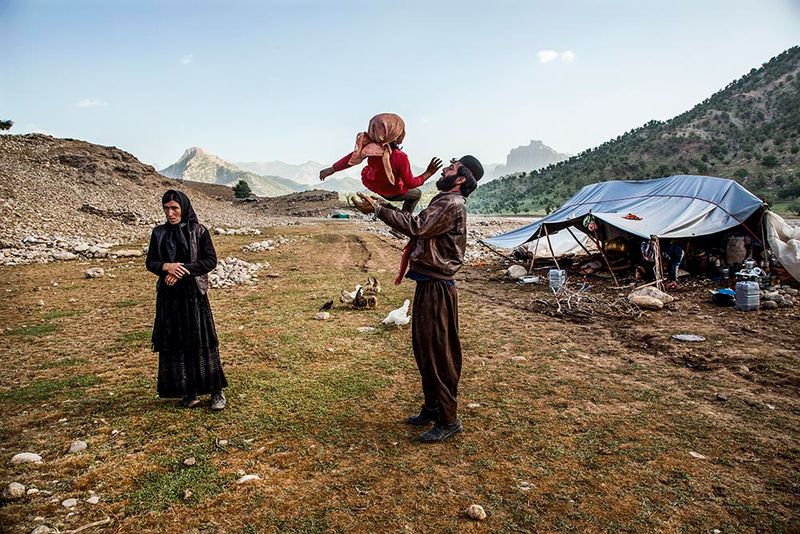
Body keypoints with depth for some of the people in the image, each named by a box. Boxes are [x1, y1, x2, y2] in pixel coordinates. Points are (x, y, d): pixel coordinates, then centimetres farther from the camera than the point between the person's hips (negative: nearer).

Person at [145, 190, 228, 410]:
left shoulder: (199, 231, -2)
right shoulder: (159, 233, 7)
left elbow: (211, 260, -7)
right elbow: (150, 262, 6)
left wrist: (183, 270, -18)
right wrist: (166, 266, -16)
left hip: (194, 294, -3)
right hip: (168, 296, 3)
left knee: (201, 342, -3)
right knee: (174, 344, 4)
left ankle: (216, 390, 9)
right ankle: (189, 391, 17)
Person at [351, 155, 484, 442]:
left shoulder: (452, 205, -15)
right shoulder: (442, 202, 18)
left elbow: (415, 225, -24)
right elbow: (417, 224, 14)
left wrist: (377, 209, -19)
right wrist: (383, 205, 9)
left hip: (437, 289, -10)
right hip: (427, 285, 10)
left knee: (438, 353, -2)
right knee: (423, 349, 18)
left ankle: (448, 420, 11)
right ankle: (432, 408, 32)